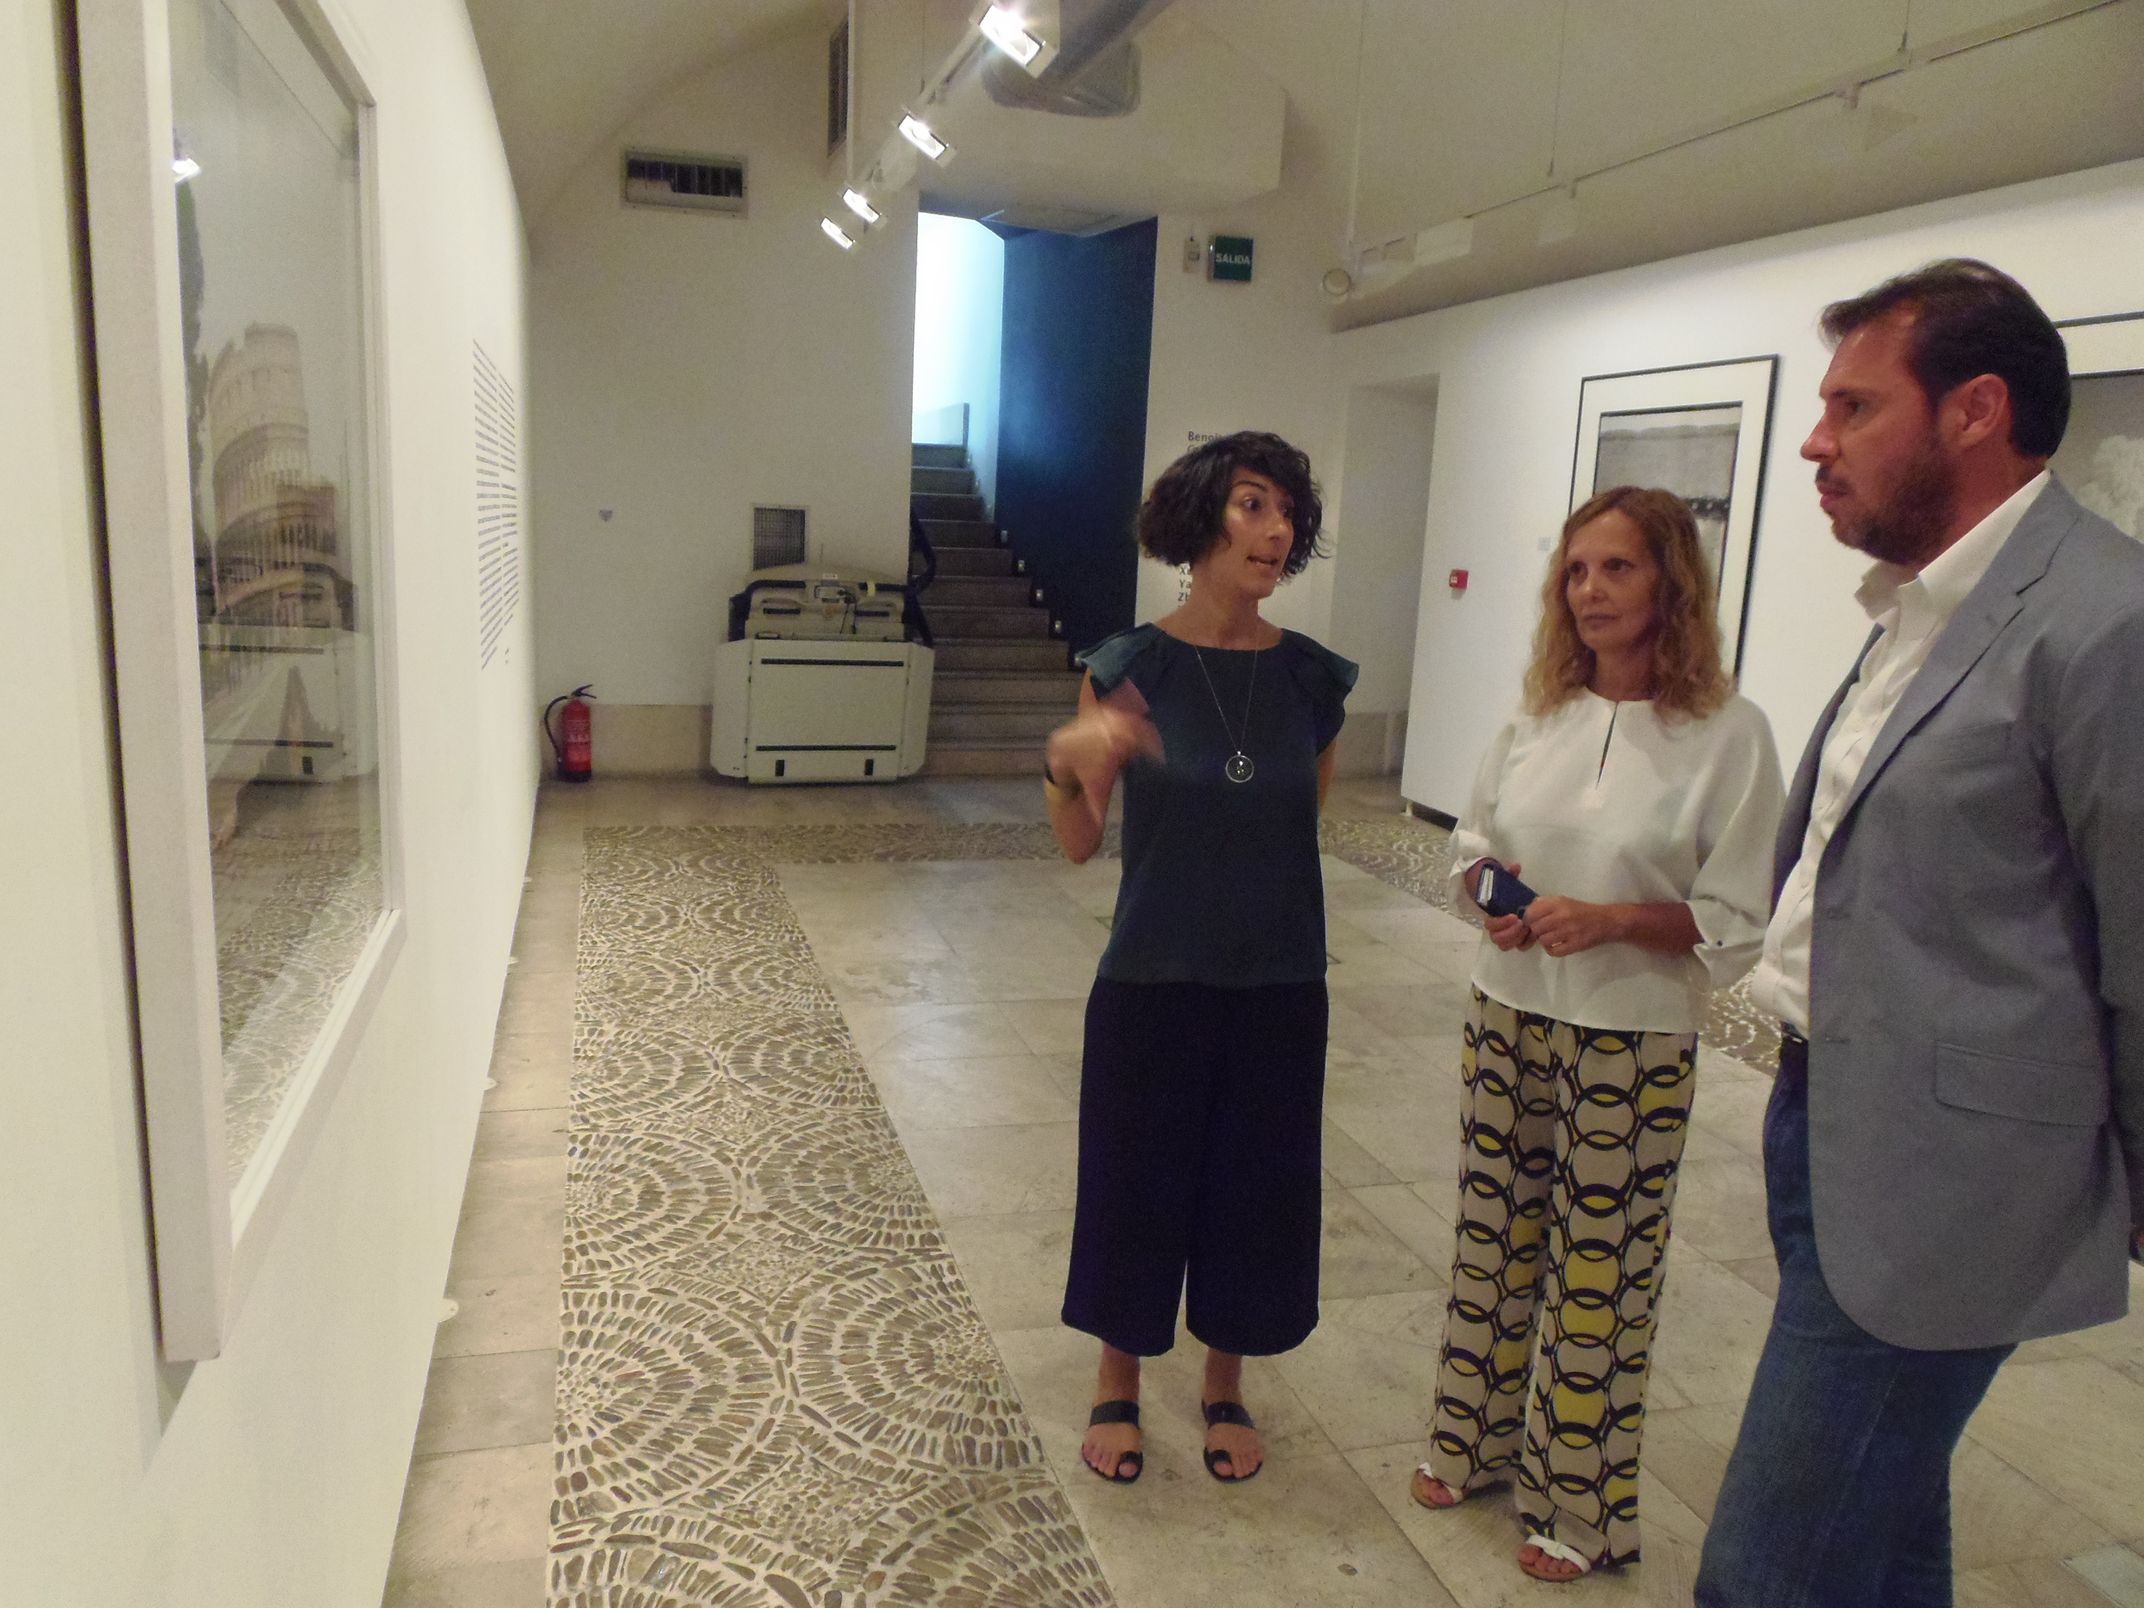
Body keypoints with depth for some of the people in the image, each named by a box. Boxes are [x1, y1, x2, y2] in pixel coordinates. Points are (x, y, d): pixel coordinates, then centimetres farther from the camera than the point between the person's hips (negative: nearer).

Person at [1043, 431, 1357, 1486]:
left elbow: (1306, 817, 9)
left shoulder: (1312, 680, -3)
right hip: (1152, 983, -2)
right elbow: (1080, 844, -7)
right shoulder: (1129, 667, -9)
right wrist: (1068, 762, -26)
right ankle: (1117, 1388, 37)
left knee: (1253, 1190, 15)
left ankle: (1224, 1389, 39)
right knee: (1135, 1186, 12)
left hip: (1278, 991, 2)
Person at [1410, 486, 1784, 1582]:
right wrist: (1489, 892, -9)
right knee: (1493, 1239, 17)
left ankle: (1580, 1506, 29)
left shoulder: (1726, 733, -12)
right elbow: (1471, 844, 12)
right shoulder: (1539, 713, 2)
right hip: (1507, 1016, 4)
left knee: (1599, 1271, 9)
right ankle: (1476, 1442, 39)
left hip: (1632, 1046, -4)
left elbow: (1734, 921, -10)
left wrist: (1609, 919, -23)